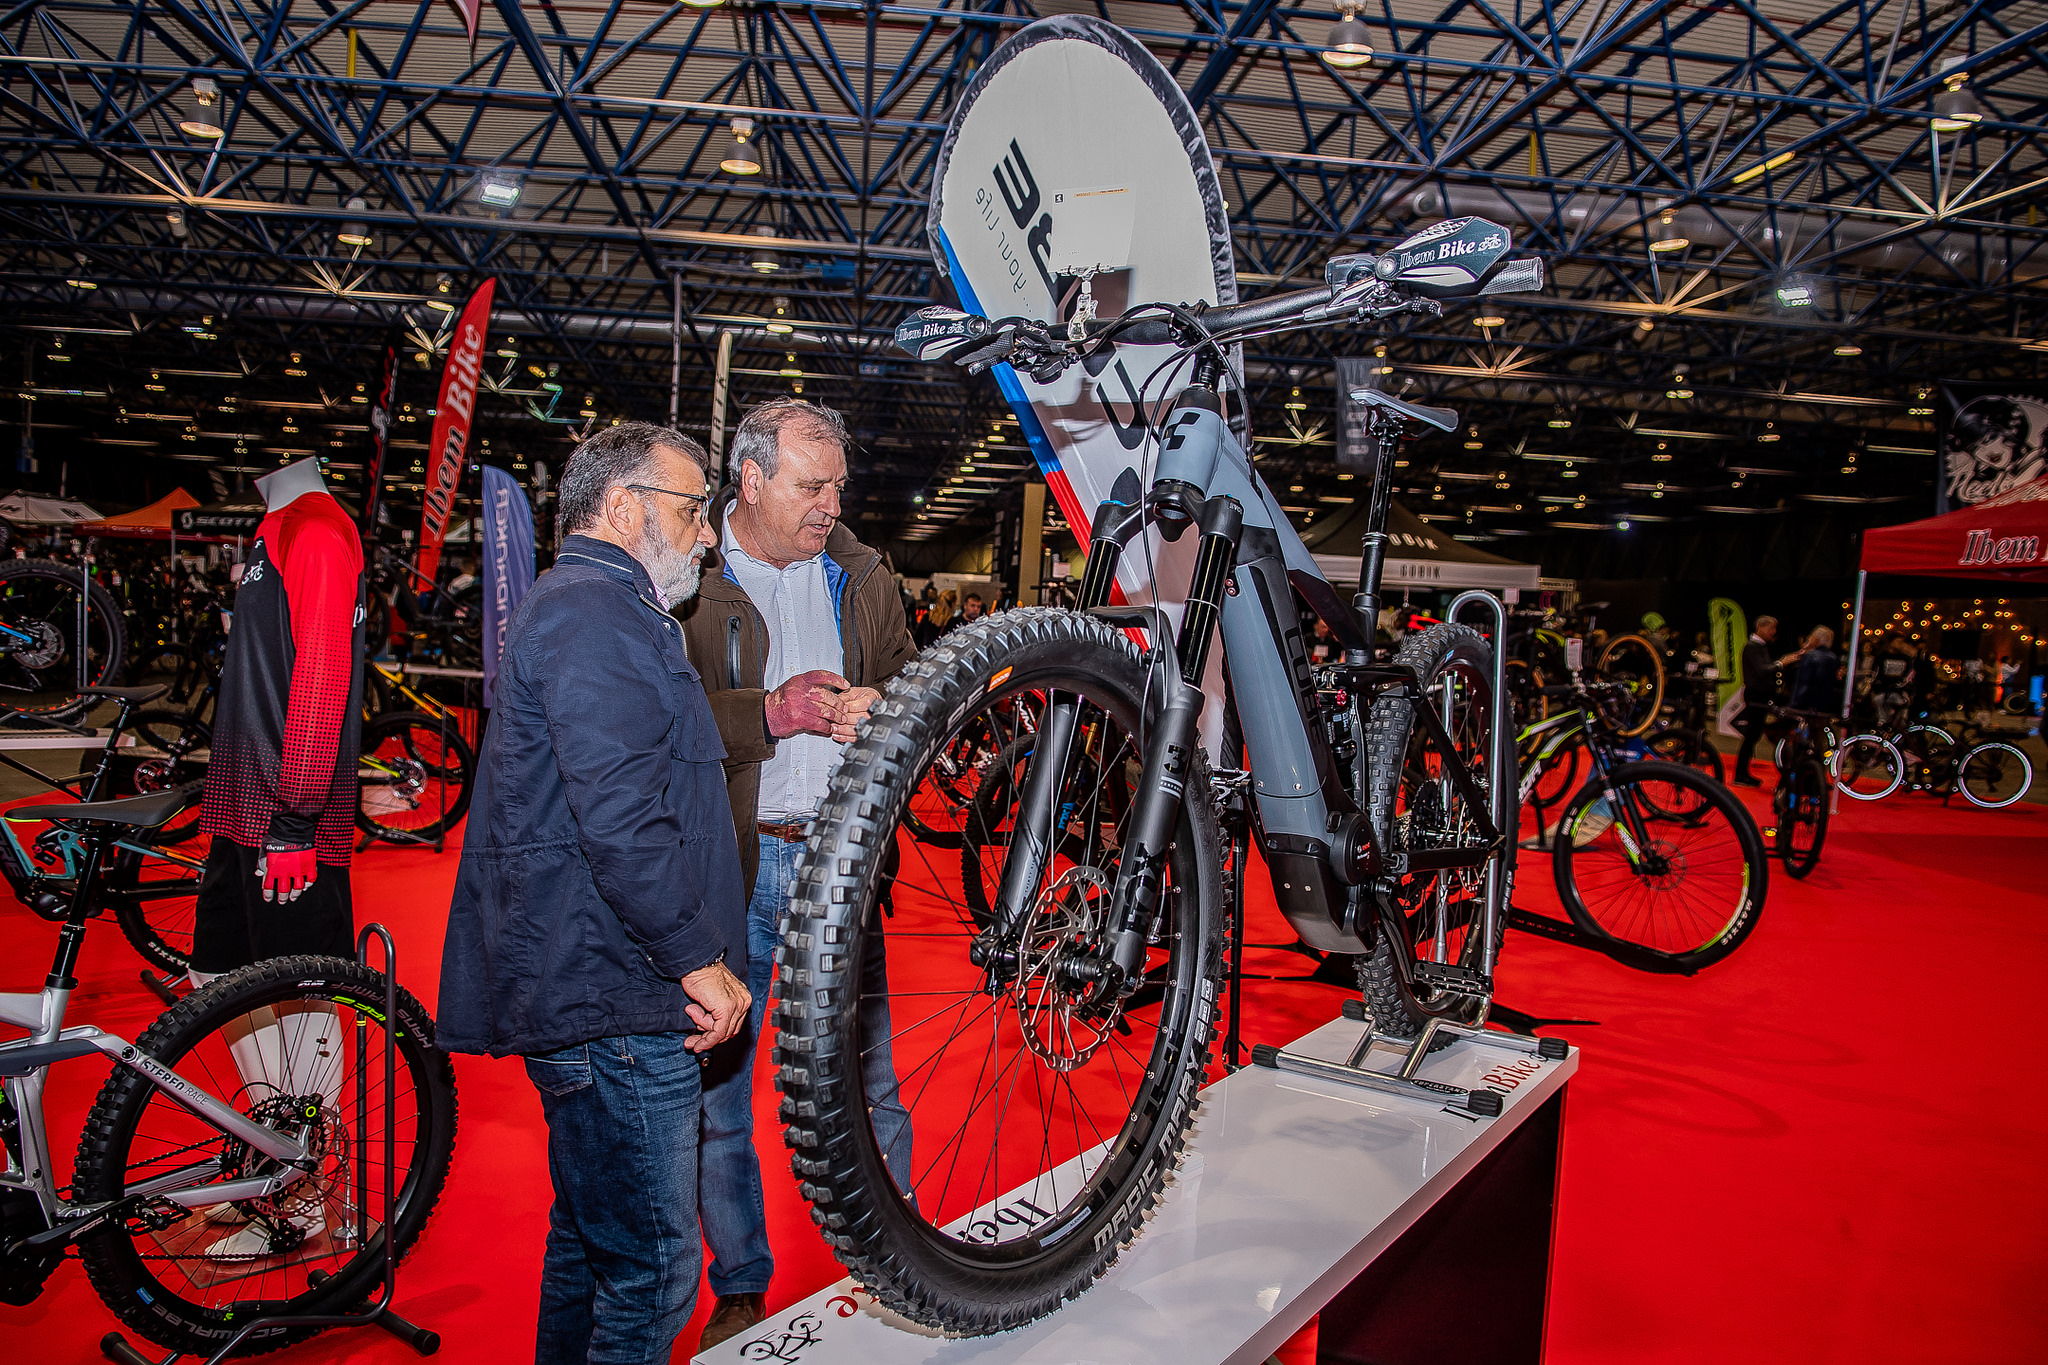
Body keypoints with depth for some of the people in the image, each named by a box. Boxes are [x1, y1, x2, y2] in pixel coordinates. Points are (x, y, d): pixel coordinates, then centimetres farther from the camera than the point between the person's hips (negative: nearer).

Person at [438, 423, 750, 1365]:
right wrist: (700, 957, -18)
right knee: (652, 1270, -2)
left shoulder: (578, 607, 21)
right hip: (617, 1006, -11)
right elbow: (621, 819, -25)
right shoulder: (597, 614, -16)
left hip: (581, 995, 11)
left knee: (591, 1242, 23)